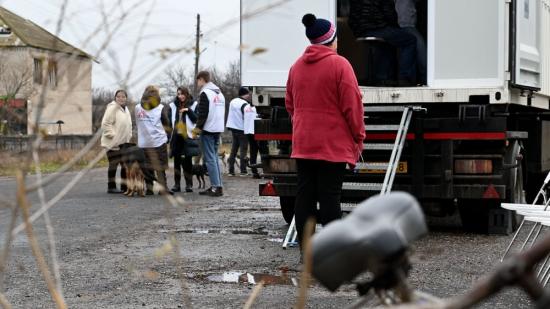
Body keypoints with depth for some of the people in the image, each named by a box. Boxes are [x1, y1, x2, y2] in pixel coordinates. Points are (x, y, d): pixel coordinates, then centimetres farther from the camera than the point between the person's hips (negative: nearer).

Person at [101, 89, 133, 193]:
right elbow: (105, 124, -17)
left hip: (124, 143, 8)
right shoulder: (112, 108, -12)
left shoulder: (126, 110, 15)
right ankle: (111, 187, 2)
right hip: (113, 143, -8)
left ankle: (124, 186, 18)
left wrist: (128, 137, 14)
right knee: (114, 164, -5)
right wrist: (112, 135, -20)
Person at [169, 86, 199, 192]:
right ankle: (176, 184, 11)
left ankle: (189, 184, 5)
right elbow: (169, 122, 6)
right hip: (176, 137, 3)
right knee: (177, 161, 6)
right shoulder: (173, 106, 7)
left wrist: (188, 111, -17)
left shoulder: (193, 105, 1)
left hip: (188, 137, -2)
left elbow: (196, 119, -5)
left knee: (188, 161, 0)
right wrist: (168, 136, -1)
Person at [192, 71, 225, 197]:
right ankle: (217, 186, 12)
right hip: (218, 129, 8)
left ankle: (216, 186, -10)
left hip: (208, 130, -8)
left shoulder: (205, 93, -11)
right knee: (214, 157, 13)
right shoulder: (219, 93, 16)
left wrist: (197, 128, -7)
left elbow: (202, 114, -16)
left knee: (210, 159, -6)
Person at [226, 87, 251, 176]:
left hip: (233, 128, 7)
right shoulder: (244, 104, -14)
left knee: (233, 150, 10)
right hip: (241, 129, -7)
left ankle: (231, 170, 8)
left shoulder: (232, 102, 10)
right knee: (243, 150, -1)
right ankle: (243, 171, -3)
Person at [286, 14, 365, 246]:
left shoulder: (296, 67, 9)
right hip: (333, 144, -5)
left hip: (303, 144, 5)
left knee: (305, 194, 7)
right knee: (330, 197, -3)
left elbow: (290, 104, 16)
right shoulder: (339, 64, -10)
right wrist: (359, 137, -1)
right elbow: (352, 105, -10)